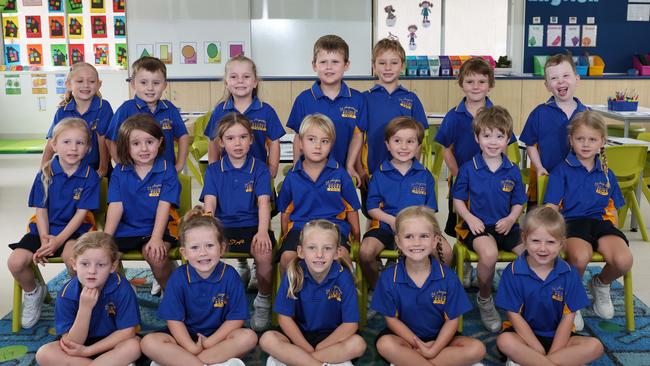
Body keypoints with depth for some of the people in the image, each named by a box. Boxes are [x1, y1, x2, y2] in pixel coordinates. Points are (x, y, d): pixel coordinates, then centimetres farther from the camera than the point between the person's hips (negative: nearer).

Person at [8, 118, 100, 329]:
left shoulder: (90, 177, -7)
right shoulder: (45, 174, 0)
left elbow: (81, 214, -10)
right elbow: (41, 210, 0)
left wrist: (58, 240, -18)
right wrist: (44, 240, -14)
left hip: (75, 229, -3)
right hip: (44, 229, 3)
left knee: (71, 256, -36)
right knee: (15, 262, -18)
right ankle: (33, 292, 16)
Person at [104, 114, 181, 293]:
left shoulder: (167, 170, -4)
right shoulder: (119, 172, 5)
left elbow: (164, 206, -10)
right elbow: (116, 206, -1)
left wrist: (156, 238, -20)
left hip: (157, 227, -3)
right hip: (126, 228, 3)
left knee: (155, 254, -30)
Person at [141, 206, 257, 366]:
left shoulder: (229, 275, -10)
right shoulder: (178, 277, -8)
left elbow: (236, 318, -10)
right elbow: (173, 319, -9)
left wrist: (209, 342, -18)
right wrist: (192, 347, -22)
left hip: (219, 335, 0)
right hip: (186, 337, 1)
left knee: (249, 337, -28)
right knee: (149, 342, -24)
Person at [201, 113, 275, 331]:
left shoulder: (259, 168, 7)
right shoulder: (213, 170, 11)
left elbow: (263, 202, -5)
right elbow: (209, 204, 0)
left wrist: (262, 231, -22)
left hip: (252, 227, -1)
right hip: (222, 227, 2)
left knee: (264, 254, -31)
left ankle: (263, 301, -4)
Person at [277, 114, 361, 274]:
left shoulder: (339, 174, 5)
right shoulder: (292, 176, 8)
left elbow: (351, 208, 12)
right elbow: (285, 211, 18)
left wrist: (356, 237, 11)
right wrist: (285, 237, 16)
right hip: (299, 226, 1)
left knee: (341, 254, -33)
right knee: (287, 257, -28)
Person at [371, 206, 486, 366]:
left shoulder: (447, 277, -9)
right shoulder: (389, 278, -10)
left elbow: (452, 320, -6)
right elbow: (391, 319, -6)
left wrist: (433, 349, -18)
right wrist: (418, 344, -16)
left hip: (439, 338, 2)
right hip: (406, 337, -2)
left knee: (477, 349, -22)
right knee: (385, 344, -34)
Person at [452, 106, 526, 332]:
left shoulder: (512, 171, 6)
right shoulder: (468, 169, -1)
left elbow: (518, 202, 13)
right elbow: (458, 199, 5)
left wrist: (511, 219, -8)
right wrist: (470, 218, -13)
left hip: (505, 226, 4)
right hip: (478, 226, -3)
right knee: (489, 253, -35)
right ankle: (484, 300, -6)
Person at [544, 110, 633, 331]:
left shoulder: (606, 174, 18)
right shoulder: (562, 170, 4)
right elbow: (552, 208, -1)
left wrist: (615, 235, 9)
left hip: (601, 222, 4)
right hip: (572, 222, -4)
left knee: (623, 261, -27)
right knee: (580, 257, -37)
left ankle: (600, 285, 11)